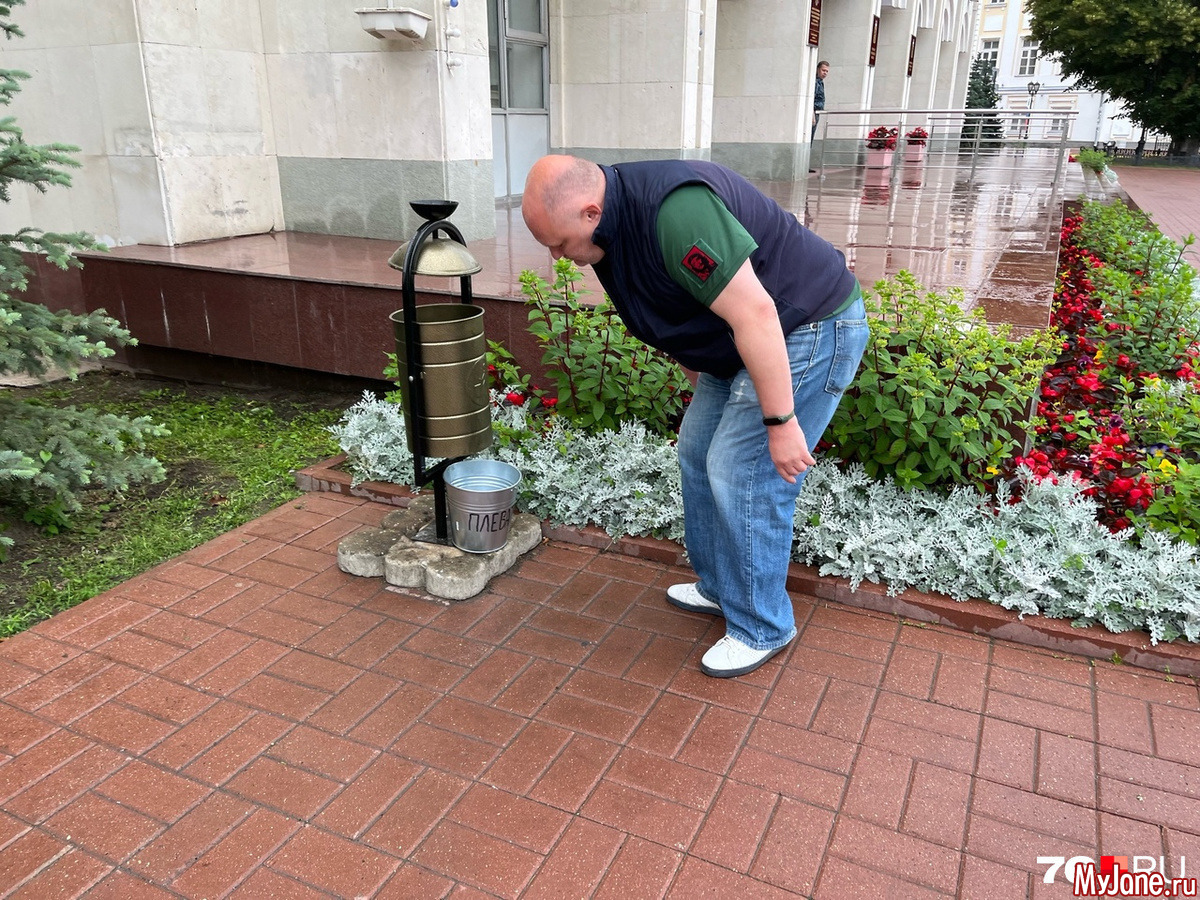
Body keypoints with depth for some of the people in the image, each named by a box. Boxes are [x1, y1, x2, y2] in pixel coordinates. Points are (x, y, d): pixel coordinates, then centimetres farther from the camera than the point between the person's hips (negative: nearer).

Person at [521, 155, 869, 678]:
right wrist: (702, 391, 22)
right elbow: (683, 318, 15)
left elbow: (755, 314, -32)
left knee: (744, 476, -9)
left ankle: (762, 629, 10)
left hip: (808, 328, -10)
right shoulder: (614, 228, 1)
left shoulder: (675, 210, -31)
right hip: (737, 342, 10)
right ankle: (719, 587, 31)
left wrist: (780, 422, -27)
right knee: (698, 452, 14)